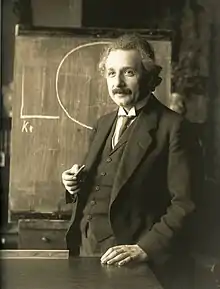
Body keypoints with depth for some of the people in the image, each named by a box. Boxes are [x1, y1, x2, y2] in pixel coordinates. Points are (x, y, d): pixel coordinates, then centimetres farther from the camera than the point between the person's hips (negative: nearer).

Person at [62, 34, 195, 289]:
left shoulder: (171, 127, -11)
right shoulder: (104, 124, 11)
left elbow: (184, 204, -14)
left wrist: (145, 249, -21)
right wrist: (77, 184, 0)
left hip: (129, 261, -6)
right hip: (85, 249, 6)